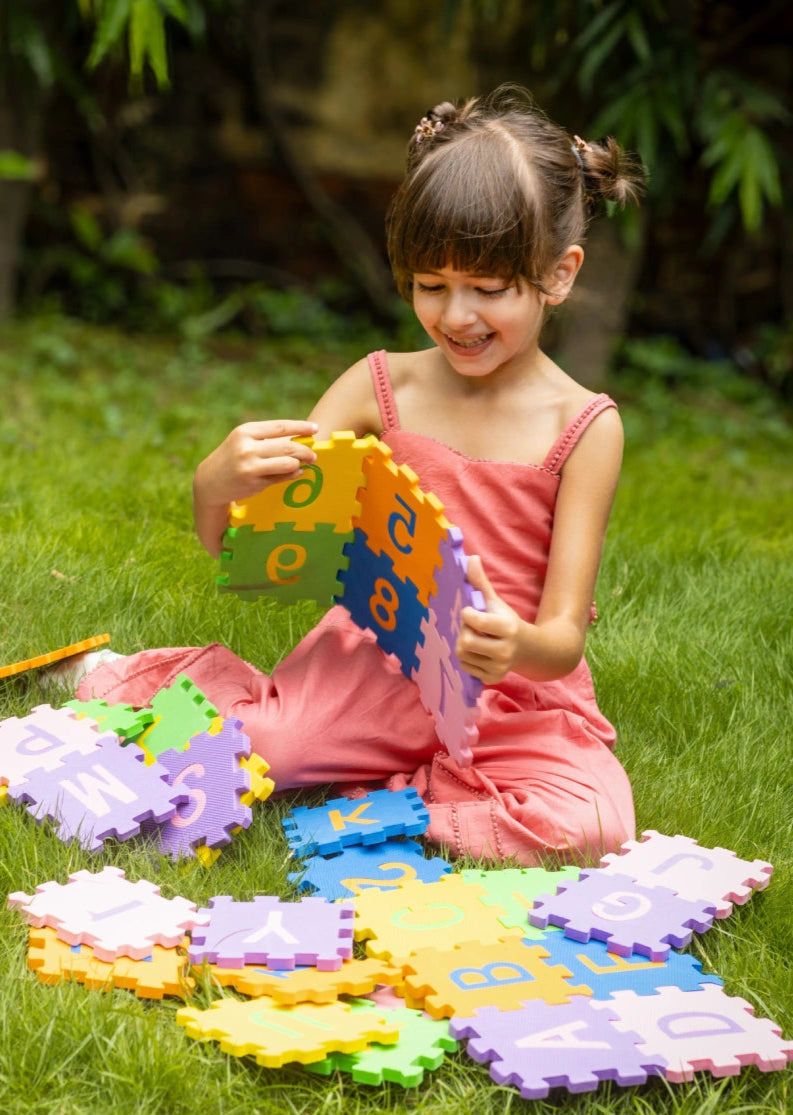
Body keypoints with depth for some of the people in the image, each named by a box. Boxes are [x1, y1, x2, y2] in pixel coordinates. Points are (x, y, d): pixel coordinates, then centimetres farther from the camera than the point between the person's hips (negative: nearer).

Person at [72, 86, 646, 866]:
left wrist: (518, 647, -37)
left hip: (514, 699, -1)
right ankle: (104, 678, 15)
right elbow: (223, 541, -3)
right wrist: (225, 476, -28)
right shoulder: (379, 388, -2)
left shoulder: (583, 427, -8)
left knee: (587, 823, -30)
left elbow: (563, 639, -11)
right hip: (370, 663, 1)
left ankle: (361, 803, -9)